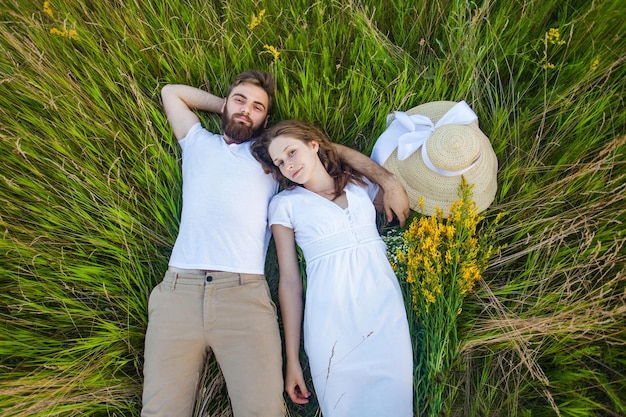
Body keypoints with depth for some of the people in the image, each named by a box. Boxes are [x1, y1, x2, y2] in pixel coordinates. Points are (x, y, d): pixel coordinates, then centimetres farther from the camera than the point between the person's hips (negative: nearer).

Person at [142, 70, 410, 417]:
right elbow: (171, 92, 32)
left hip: (244, 293, -1)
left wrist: (389, 181, 6)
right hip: (178, 288, 2)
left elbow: (333, 150, 17)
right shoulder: (198, 144, 23)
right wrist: (225, 106, 27)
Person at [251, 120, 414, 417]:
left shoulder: (361, 184, 11)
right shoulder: (285, 204, 3)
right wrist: (292, 359, -1)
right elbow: (289, 281, 0)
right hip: (332, 323, -2)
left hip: (387, 313, 3)